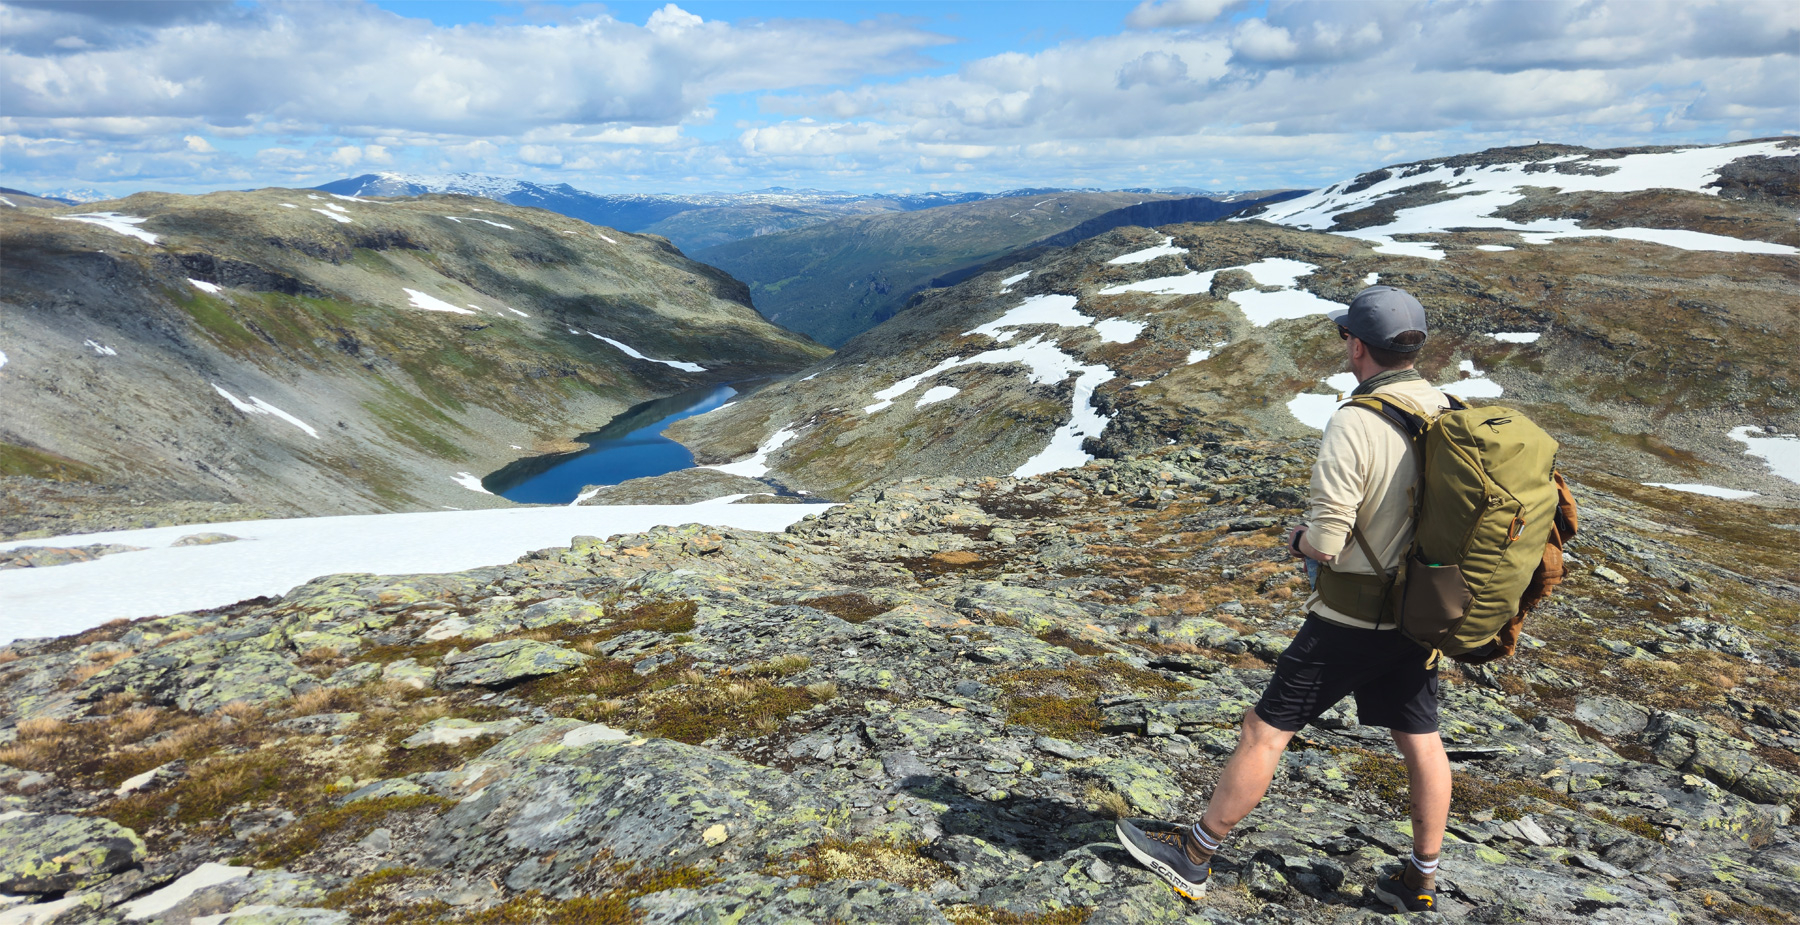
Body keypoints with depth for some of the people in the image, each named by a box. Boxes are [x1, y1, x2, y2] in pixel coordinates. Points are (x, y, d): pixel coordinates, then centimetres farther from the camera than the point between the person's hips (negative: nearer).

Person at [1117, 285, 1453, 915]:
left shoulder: (1354, 424, -24)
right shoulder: (1452, 415, 0)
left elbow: (1325, 543, -24)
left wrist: (1298, 539, -2)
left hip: (1350, 621, -7)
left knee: (1265, 731, 2)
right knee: (1421, 741, 18)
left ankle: (1193, 857, 14)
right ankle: (1422, 880, 34)